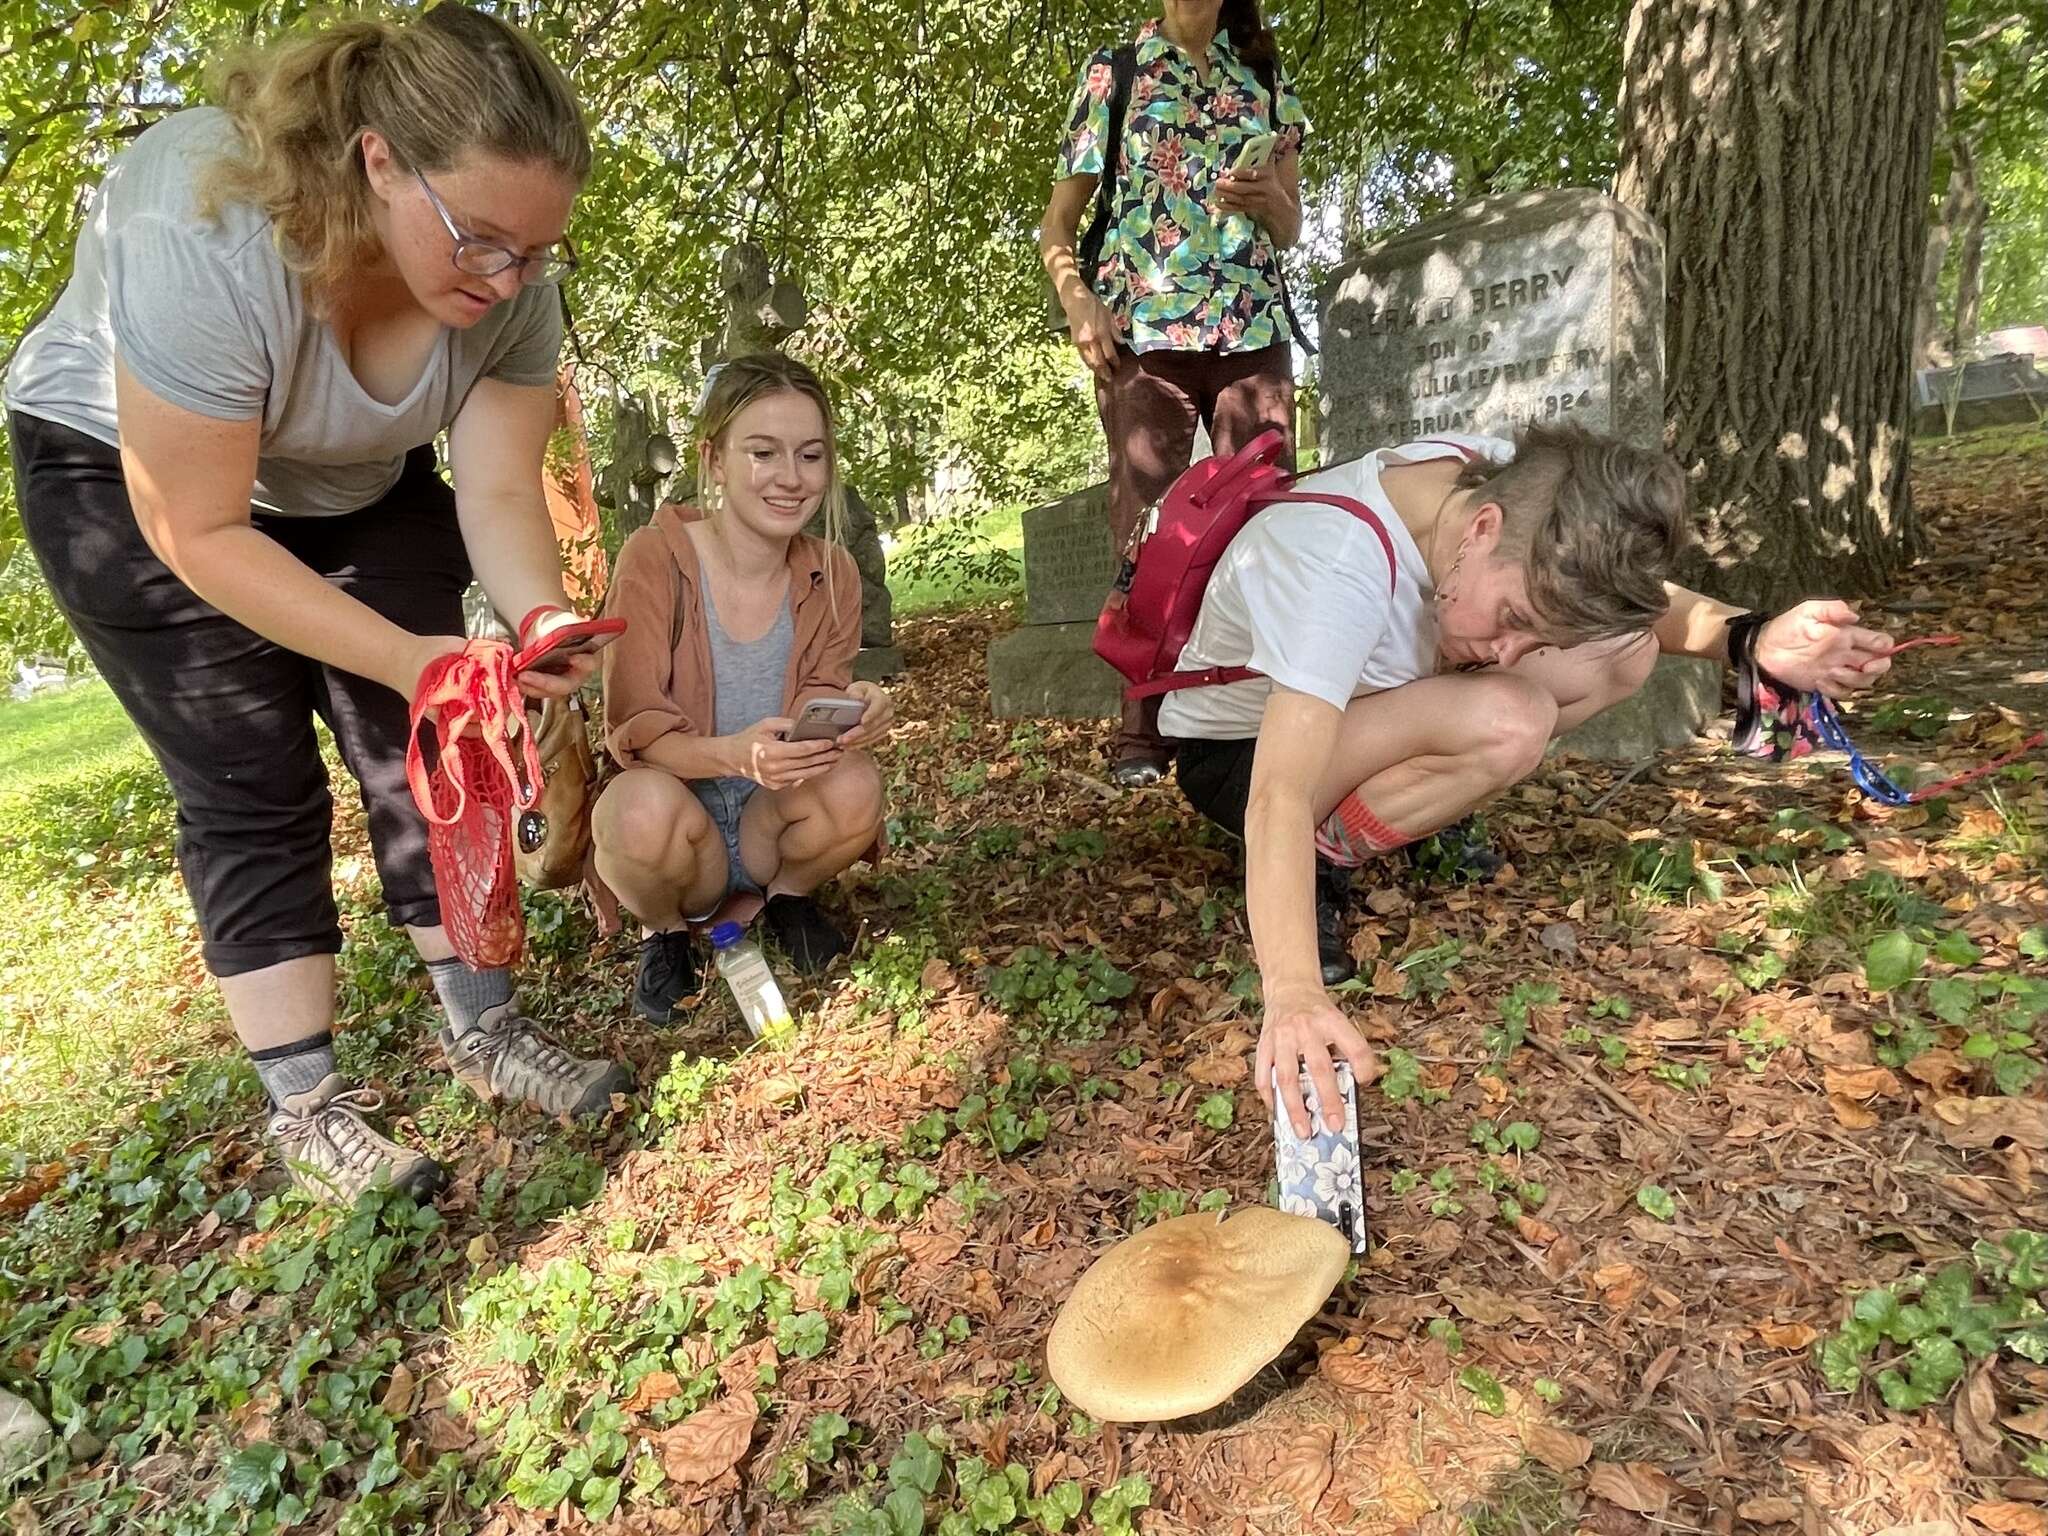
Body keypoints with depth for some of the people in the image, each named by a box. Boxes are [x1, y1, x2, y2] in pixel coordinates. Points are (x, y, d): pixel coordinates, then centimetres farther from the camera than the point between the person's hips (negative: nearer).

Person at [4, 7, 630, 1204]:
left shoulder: (512, 282, -22)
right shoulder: (207, 237, -37)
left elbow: (499, 489, -20)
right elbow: (200, 533, -31)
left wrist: (545, 625, -39)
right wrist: (407, 658, -38)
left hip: (357, 486, 5)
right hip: (130, 477, -4)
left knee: (421, 751, -2)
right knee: (254, 791, -8)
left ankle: (484, 1033, 10)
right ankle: (306, 1108, 1)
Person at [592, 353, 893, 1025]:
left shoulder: (831, 572, -5)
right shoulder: (655, 557, -17)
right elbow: (635, 730, -18)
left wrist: (849, 713, -28)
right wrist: (734, 754, -39)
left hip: (769, 825, 3)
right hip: (672, 831, -2)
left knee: (855, 785, -28)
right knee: (649, 805, -36)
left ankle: (780, 897, 6)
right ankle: (666, 930, 0)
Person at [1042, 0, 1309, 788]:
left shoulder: (1266, 78, 19)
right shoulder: (1112, 70, 12)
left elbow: (1288, 231, 20)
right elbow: (1058, 220, 7)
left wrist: (1270, 199, -3)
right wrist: (1077, 300, -12)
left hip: (1254, 328, 3)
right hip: (1143, 328, -2)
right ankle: (1141, 733, -1)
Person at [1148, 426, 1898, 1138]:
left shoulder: (1514, 485, -18)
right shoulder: (1337, 569, -39)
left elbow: (1624, 589, -2)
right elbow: (1278, 798, -45)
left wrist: (1753, 640, -23)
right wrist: (1294, 994, -58)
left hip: (1365, 697, 7)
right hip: (1236, 755, -7)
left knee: (1627, 645, -10)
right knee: (1508, 724, -34)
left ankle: (1415, 809, 4)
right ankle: (1315, 863, -12)